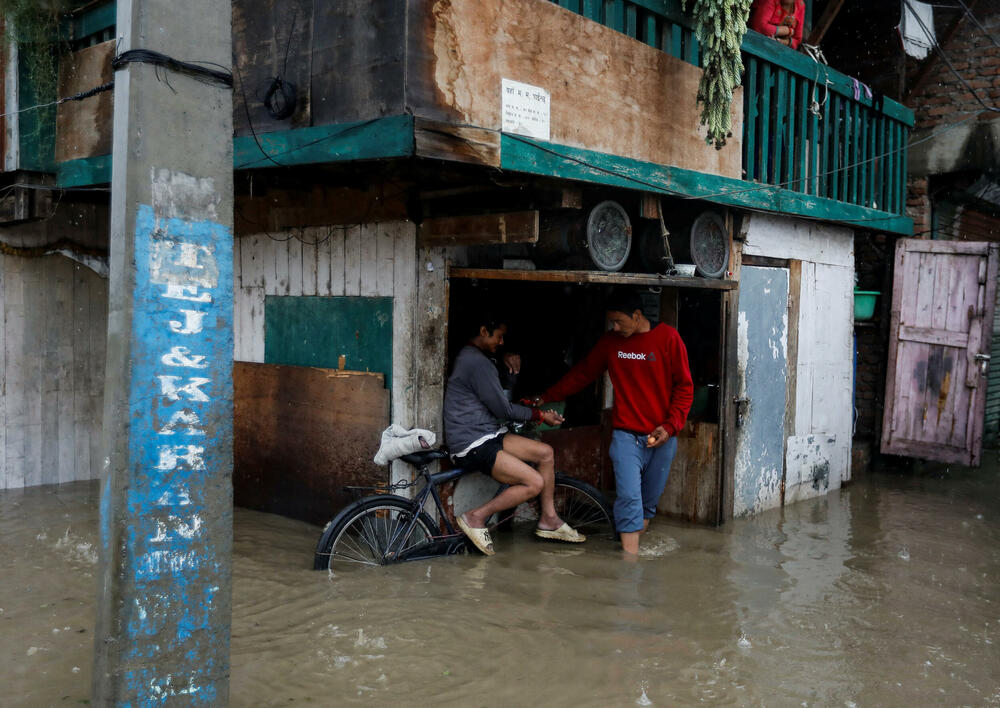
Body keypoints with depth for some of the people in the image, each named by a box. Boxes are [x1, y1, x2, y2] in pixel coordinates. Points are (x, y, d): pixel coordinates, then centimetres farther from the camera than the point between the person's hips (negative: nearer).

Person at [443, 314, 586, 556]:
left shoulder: (471, 356, 15)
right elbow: (503, 410, -15)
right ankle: (475, 518, -6)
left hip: (486, 434, 11)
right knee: (535, 483, -17)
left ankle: (549, 520, 17)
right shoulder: (477, 362, -18)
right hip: (472, 445, -11)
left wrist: (509, 361, 5)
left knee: (545, 452, 8)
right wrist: (540, 415, -2)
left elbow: (505, 392, 24)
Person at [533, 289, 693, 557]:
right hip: (626, 435, 1)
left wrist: (670, 426, -9)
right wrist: (547, 397, 15)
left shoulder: (667, 337, -3)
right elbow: (582, 374, 16)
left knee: (650, 500, 8)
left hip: (661, 437, -1)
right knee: (629, 497, -11)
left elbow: (684, 386, 0)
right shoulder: (610, 341, 5)